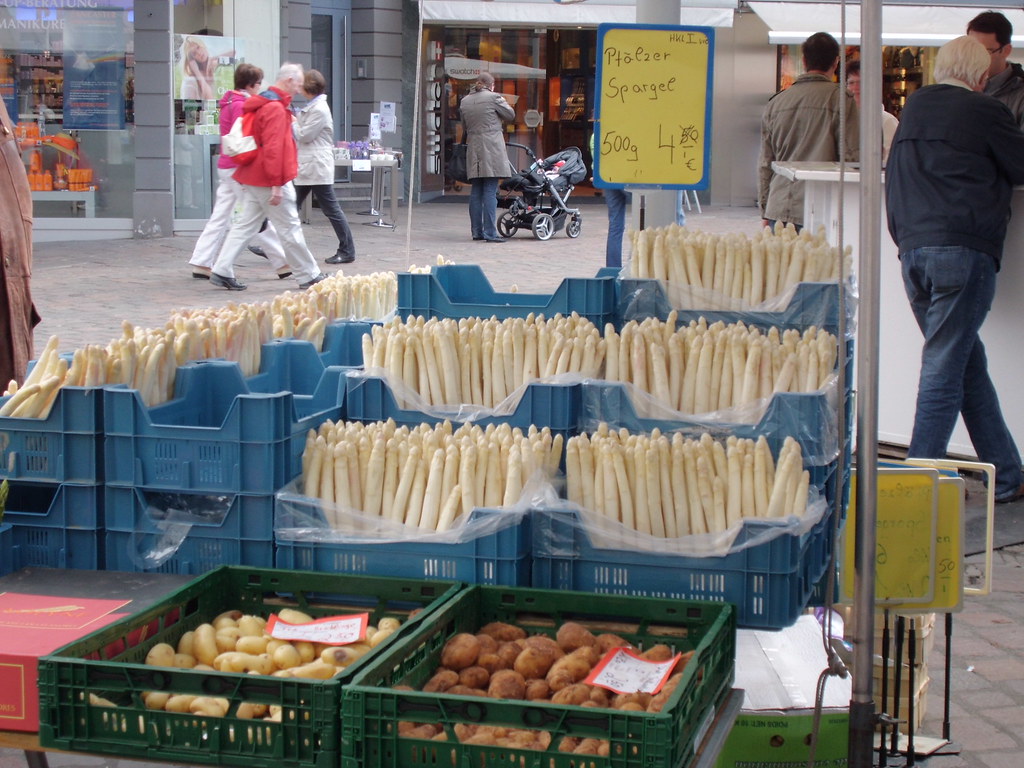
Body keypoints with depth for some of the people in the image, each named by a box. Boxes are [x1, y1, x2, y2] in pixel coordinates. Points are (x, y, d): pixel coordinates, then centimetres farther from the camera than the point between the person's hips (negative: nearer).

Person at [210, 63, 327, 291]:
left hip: (252, 178, 10)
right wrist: (276, 184, -24)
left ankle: (222, 271, 5)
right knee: (290, 229, 0)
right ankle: (308, 276, 8)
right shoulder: (276, 109, -17)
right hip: (269, 180, -10)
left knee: (245, 225, 9)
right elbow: (273, 149, -23)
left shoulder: (262, 104, 16)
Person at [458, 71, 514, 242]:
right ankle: (490, 233, -8)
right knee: (490, 192, -6)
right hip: (492, 150, -5)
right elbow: (510, 114, 7)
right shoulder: (493, 97, -6)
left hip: (473, 150, 5)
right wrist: (502, 102, 24)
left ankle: (477, 231, 12)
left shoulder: (465, 101, 10)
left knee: (476, 192, 10)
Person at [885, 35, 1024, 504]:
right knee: (944, 367, -4)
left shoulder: (913, 107, 17)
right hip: (964, 249, -6)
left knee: (968, 363, 12)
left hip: (912, 249, 6)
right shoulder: (983, 112, -4)